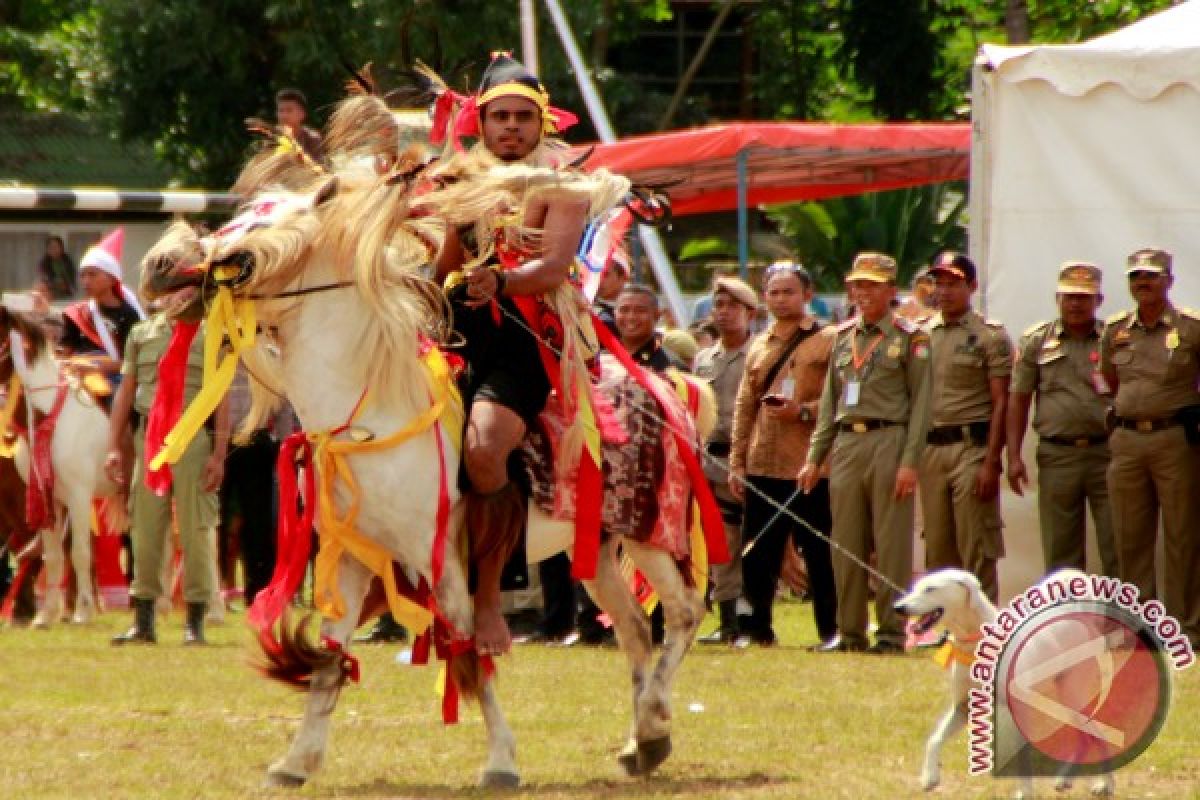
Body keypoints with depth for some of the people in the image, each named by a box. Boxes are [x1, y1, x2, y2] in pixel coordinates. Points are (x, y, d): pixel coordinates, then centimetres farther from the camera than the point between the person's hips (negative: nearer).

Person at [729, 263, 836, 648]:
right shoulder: (759, 346, 18)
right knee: (757, 553, 5)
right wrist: (736, 463, 12)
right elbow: (745, 407, 19)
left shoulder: (828, 342, 1)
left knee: (820, 552, -1)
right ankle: (756, 627, 13)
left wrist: (804, 412, -17)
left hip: (810, 467, -5)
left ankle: (830, 630, 5)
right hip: (762, 468, 5)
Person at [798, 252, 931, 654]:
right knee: (845, 545, 6)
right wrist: (814, 458, 13)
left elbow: (921, 404, -5)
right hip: (846, 445, 5)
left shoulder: (910, 338, -1)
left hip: (888, 443, -5)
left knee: (891, 545, -4)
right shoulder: (843, 336, 16)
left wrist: (910, 462, -13)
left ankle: (892, 632, 0)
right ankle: (849, 631, 12)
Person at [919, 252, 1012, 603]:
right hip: (930, 448, 5)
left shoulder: (990, 335, -2)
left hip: (971, 446, -5)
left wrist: (991, 462, -13)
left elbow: (1001, 403, -6)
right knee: (937, 548, 9)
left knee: (976, 551, -6)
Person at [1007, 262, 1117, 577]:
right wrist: (1014, 457, 0)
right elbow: (1018, 400, 8)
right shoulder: (1037, 341, 7)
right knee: (1061, 552, 5)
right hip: (1057, 454, 1)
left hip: (1107, 452, -1)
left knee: (1117, 549, -3)